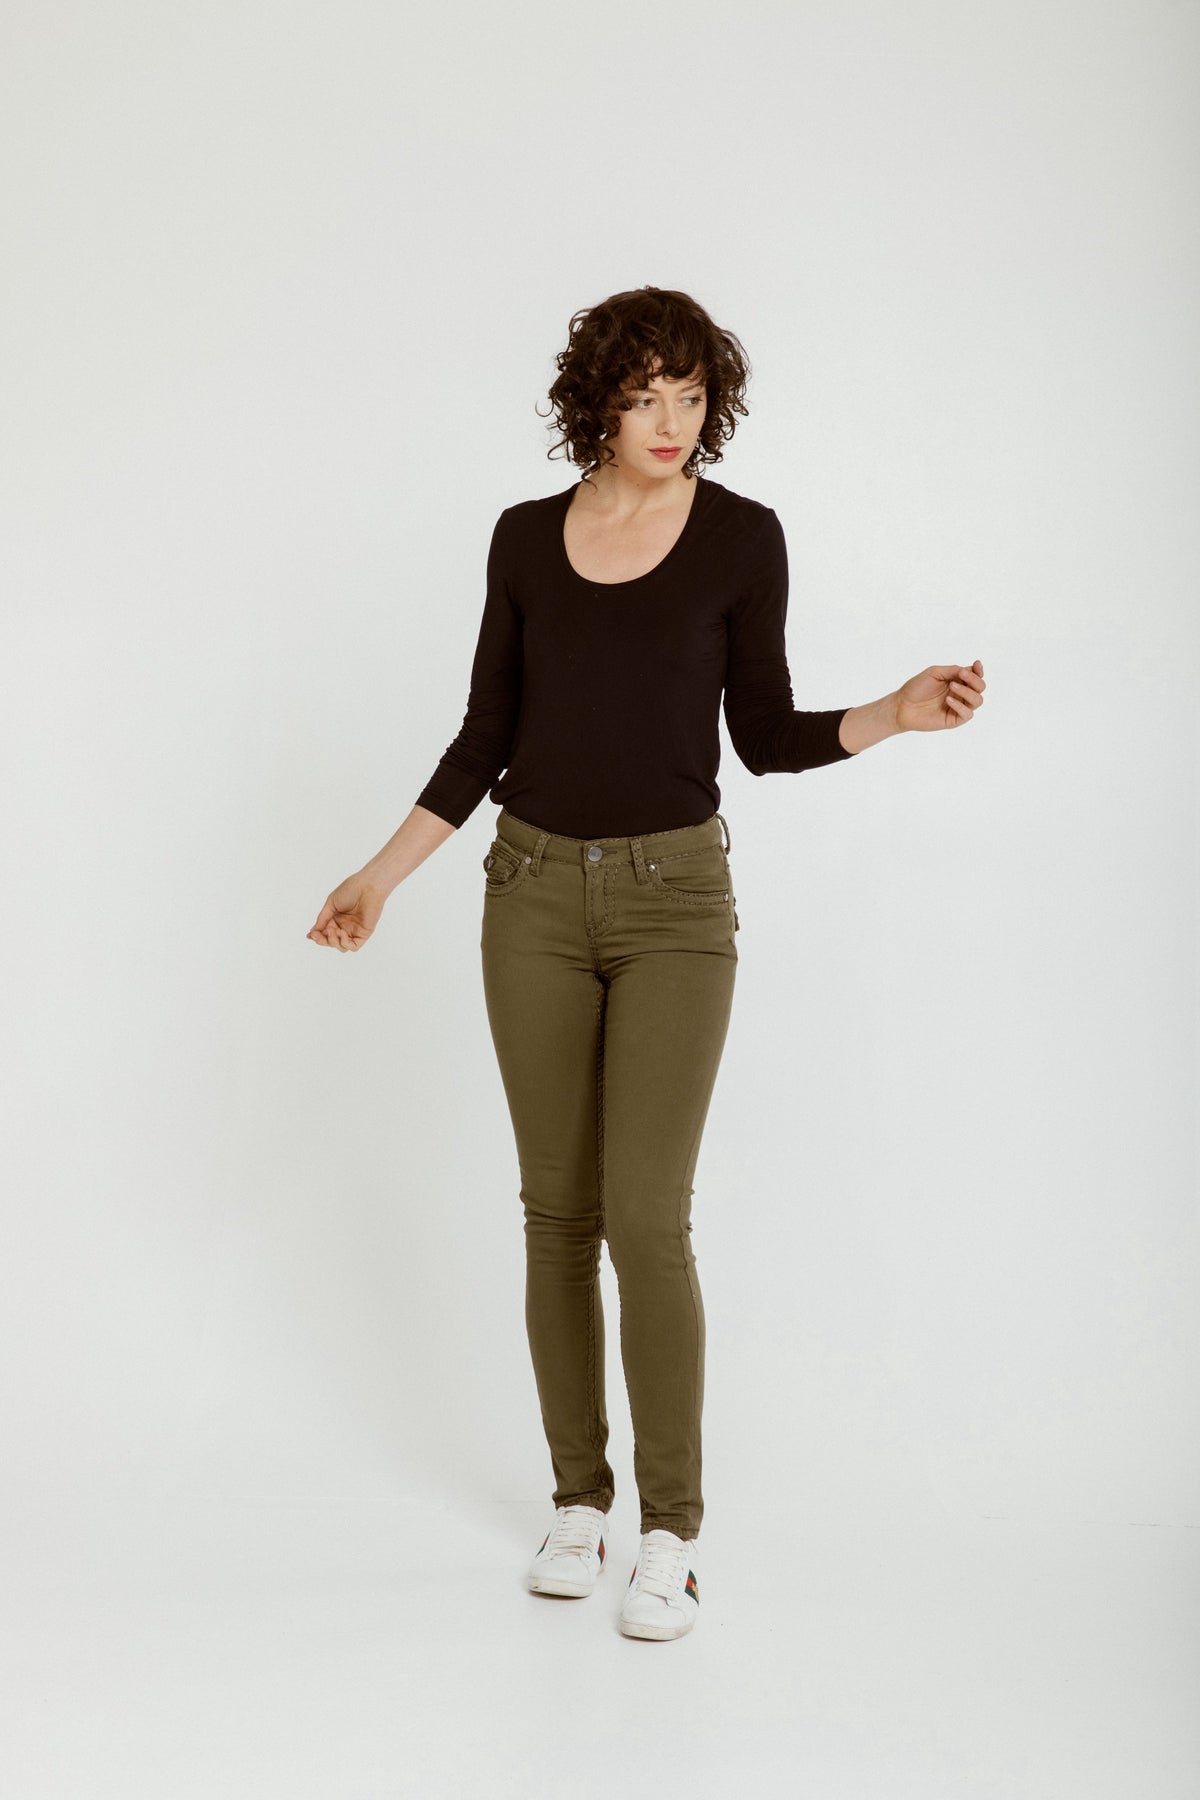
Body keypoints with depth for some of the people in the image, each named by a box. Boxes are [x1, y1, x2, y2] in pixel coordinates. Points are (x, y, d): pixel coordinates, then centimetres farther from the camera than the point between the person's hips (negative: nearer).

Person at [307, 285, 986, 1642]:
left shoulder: (743, 536, -2)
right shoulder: (526, 538, 5)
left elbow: (765, 736, 1)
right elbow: (486, 735, 9)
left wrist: (896, 713, -15)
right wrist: (383, 874, 4)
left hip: (675, 896, -3)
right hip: (535, 892, 3)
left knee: (646, 1220, -9)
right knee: (557, 1209, 7)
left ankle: (671, 1530, 5)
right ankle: (578, 1500, 21)